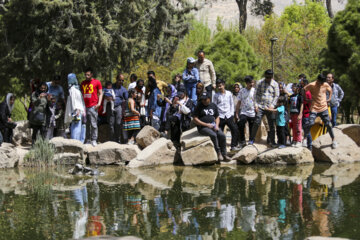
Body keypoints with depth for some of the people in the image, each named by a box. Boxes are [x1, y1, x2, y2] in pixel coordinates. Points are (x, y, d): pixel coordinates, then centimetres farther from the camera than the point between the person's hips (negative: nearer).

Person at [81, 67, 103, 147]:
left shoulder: (97, 82, 4)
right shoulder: (83, 83, 17)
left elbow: (100, 93, 5)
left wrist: (99, 103, -7)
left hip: (93, 106, -4)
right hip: (84, 106, 4)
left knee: (93, 124, -6)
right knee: (86, 124, 3)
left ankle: (94, 140, -3)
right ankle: (88, 140, 8)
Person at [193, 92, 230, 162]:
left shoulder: (213, 106, 14)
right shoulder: (199, 106, 0)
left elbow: (217, 117, 20)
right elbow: (195, 119, -5)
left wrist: (216, 125, -1)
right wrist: (206, 124, -12)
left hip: (213, 125, 4)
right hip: (203, 127, -4)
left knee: (222, 135, -22)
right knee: (213, 135, -32)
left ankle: (224, 155, -17)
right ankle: (218, 153, -23)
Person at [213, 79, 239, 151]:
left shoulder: (229, 93, 6)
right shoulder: (216, 95, 3)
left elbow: (232, 104, 11)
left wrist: (232, 114, 3)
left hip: (229, 116, 1)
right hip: (220, 116, -1)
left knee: (235, 130, -9)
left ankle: (234, 146, 0)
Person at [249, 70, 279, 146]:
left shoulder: (275, 84, 5)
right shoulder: (260, 83, 3)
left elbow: (276, 96, 4)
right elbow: (256, 94, 4)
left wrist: (272, 105, -8)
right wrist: (256, 104, -5)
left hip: (270, 108, 1)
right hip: (260, 106, -1)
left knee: (271, 124, 1)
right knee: (256, 123, -10)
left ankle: (272, 141, 9)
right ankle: (251, 139, -3)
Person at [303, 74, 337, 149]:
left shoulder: (326, 85, 1)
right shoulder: (311, 85, -11)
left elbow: (330, 90, 21)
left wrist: (329, 98, 10)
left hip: (323, 108, 2)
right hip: (314, 108, -2)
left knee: (328, 124, 0)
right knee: (310, 124, -14)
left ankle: (333, 140, 13)